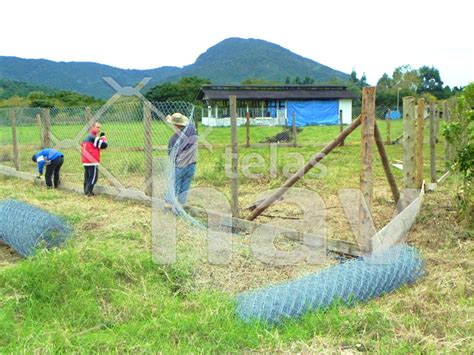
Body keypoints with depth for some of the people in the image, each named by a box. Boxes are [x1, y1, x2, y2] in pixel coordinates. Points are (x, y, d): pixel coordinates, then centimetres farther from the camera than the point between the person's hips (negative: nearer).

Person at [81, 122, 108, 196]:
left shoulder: (87, 137, 17)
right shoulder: (93, 137, -14)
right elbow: (104, 145, -17)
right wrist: (103, 137, 3)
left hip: (86, 161, 10)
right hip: (92, 162, -10)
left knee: (87, 177, 15)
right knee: (93, 177, -6)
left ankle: (86, 191, 19)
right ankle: (88, 192, -10)